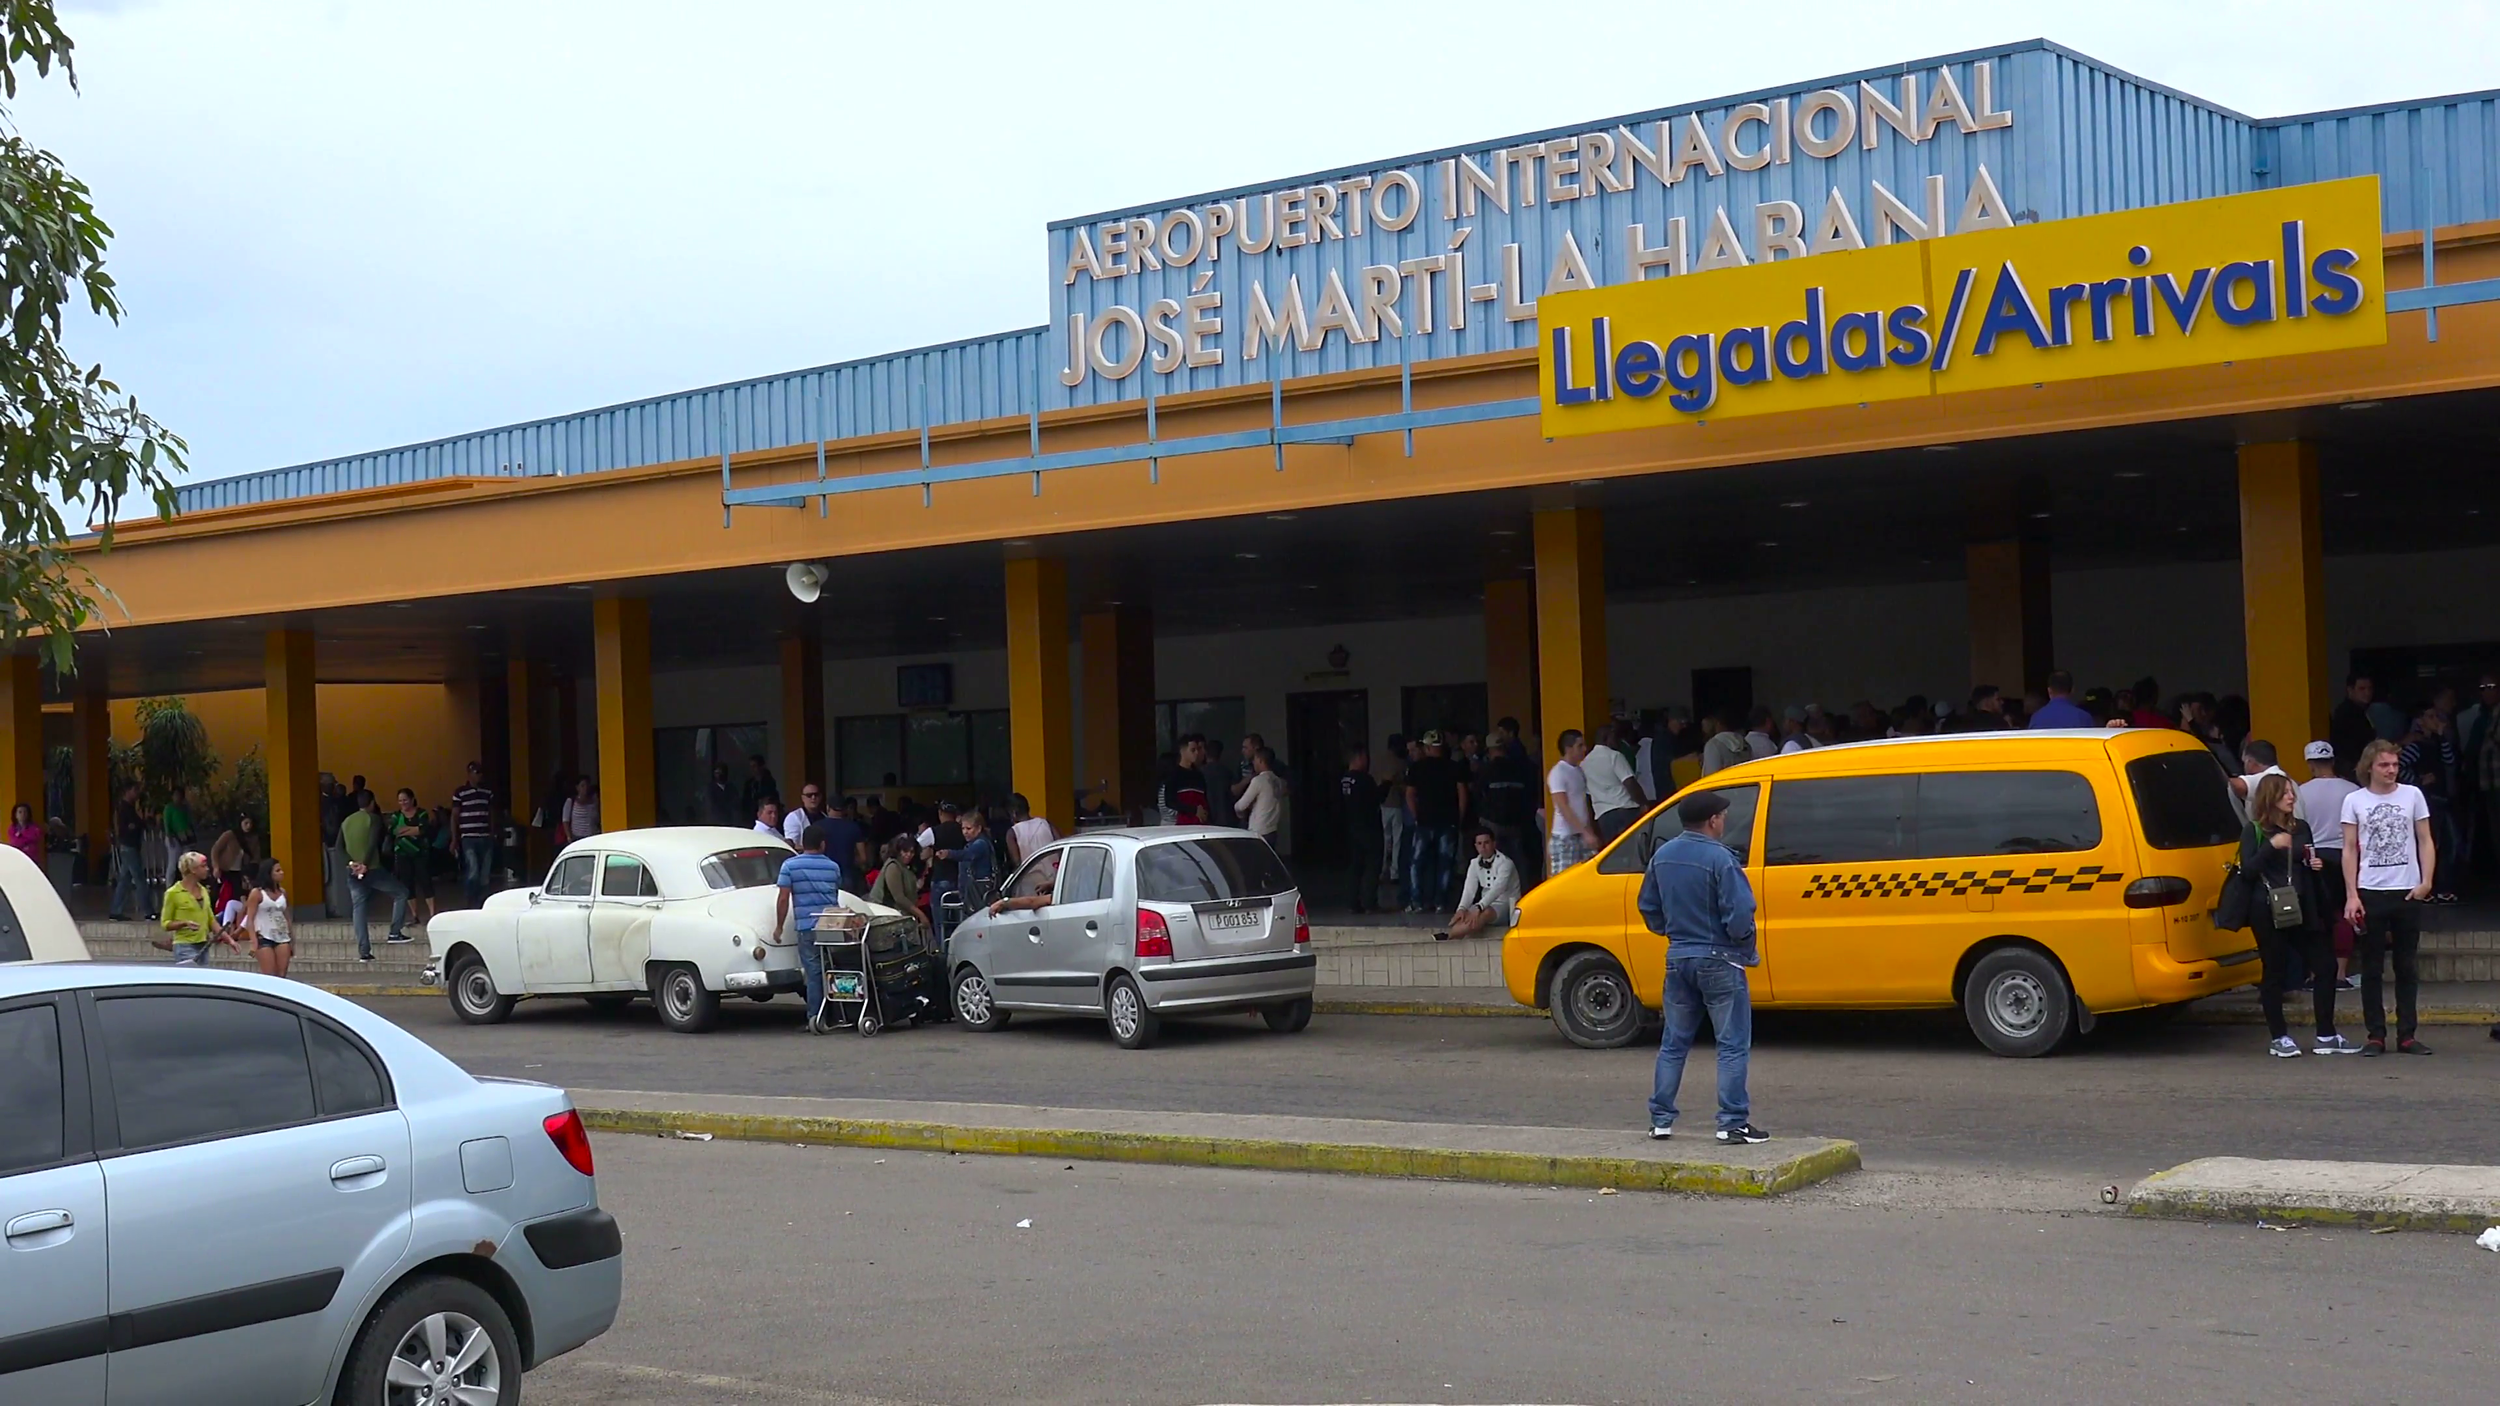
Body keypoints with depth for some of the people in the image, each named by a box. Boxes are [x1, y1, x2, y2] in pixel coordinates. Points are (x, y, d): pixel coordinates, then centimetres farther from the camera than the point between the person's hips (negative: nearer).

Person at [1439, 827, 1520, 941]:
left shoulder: (1505, 863, -14)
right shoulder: (1475, 863, 5)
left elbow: (1498, 888, -28)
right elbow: (1469, 888, -8)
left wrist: (1479, 907, -42)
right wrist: (1462, 909, -29)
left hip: (1505, 905, -6)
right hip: (1486, 905, 6)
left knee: (1483, 915, -37)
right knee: (1462, 918, -26)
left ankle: (1448, 937, -38)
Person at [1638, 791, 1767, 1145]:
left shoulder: (1662, 856, 5)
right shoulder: (1720, 859, -17)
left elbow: (1647, 906, 14)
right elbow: (1739, 913, -20)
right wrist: (1747, 951, -4)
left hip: (1678, 958, 6)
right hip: (1718, 961, -6)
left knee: (1674, 1043, 15)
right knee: (1733, 1045, 0)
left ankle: (1661, 1120, 17)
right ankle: (1733, 1123, -2)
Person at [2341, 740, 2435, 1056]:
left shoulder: (2412, 795, 5)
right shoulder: (2354, 801, 3)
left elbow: (2425, 842, 7)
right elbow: (2350, 850, 2)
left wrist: (2426, 881, -7)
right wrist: (2351, 895, -5)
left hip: (2407, 892, 1)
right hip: (2370, 892, -1)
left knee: (2406, 967, 5)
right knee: (2372, 968, 3)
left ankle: (2406, 1035, 10)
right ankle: (2376, 1035, 7)